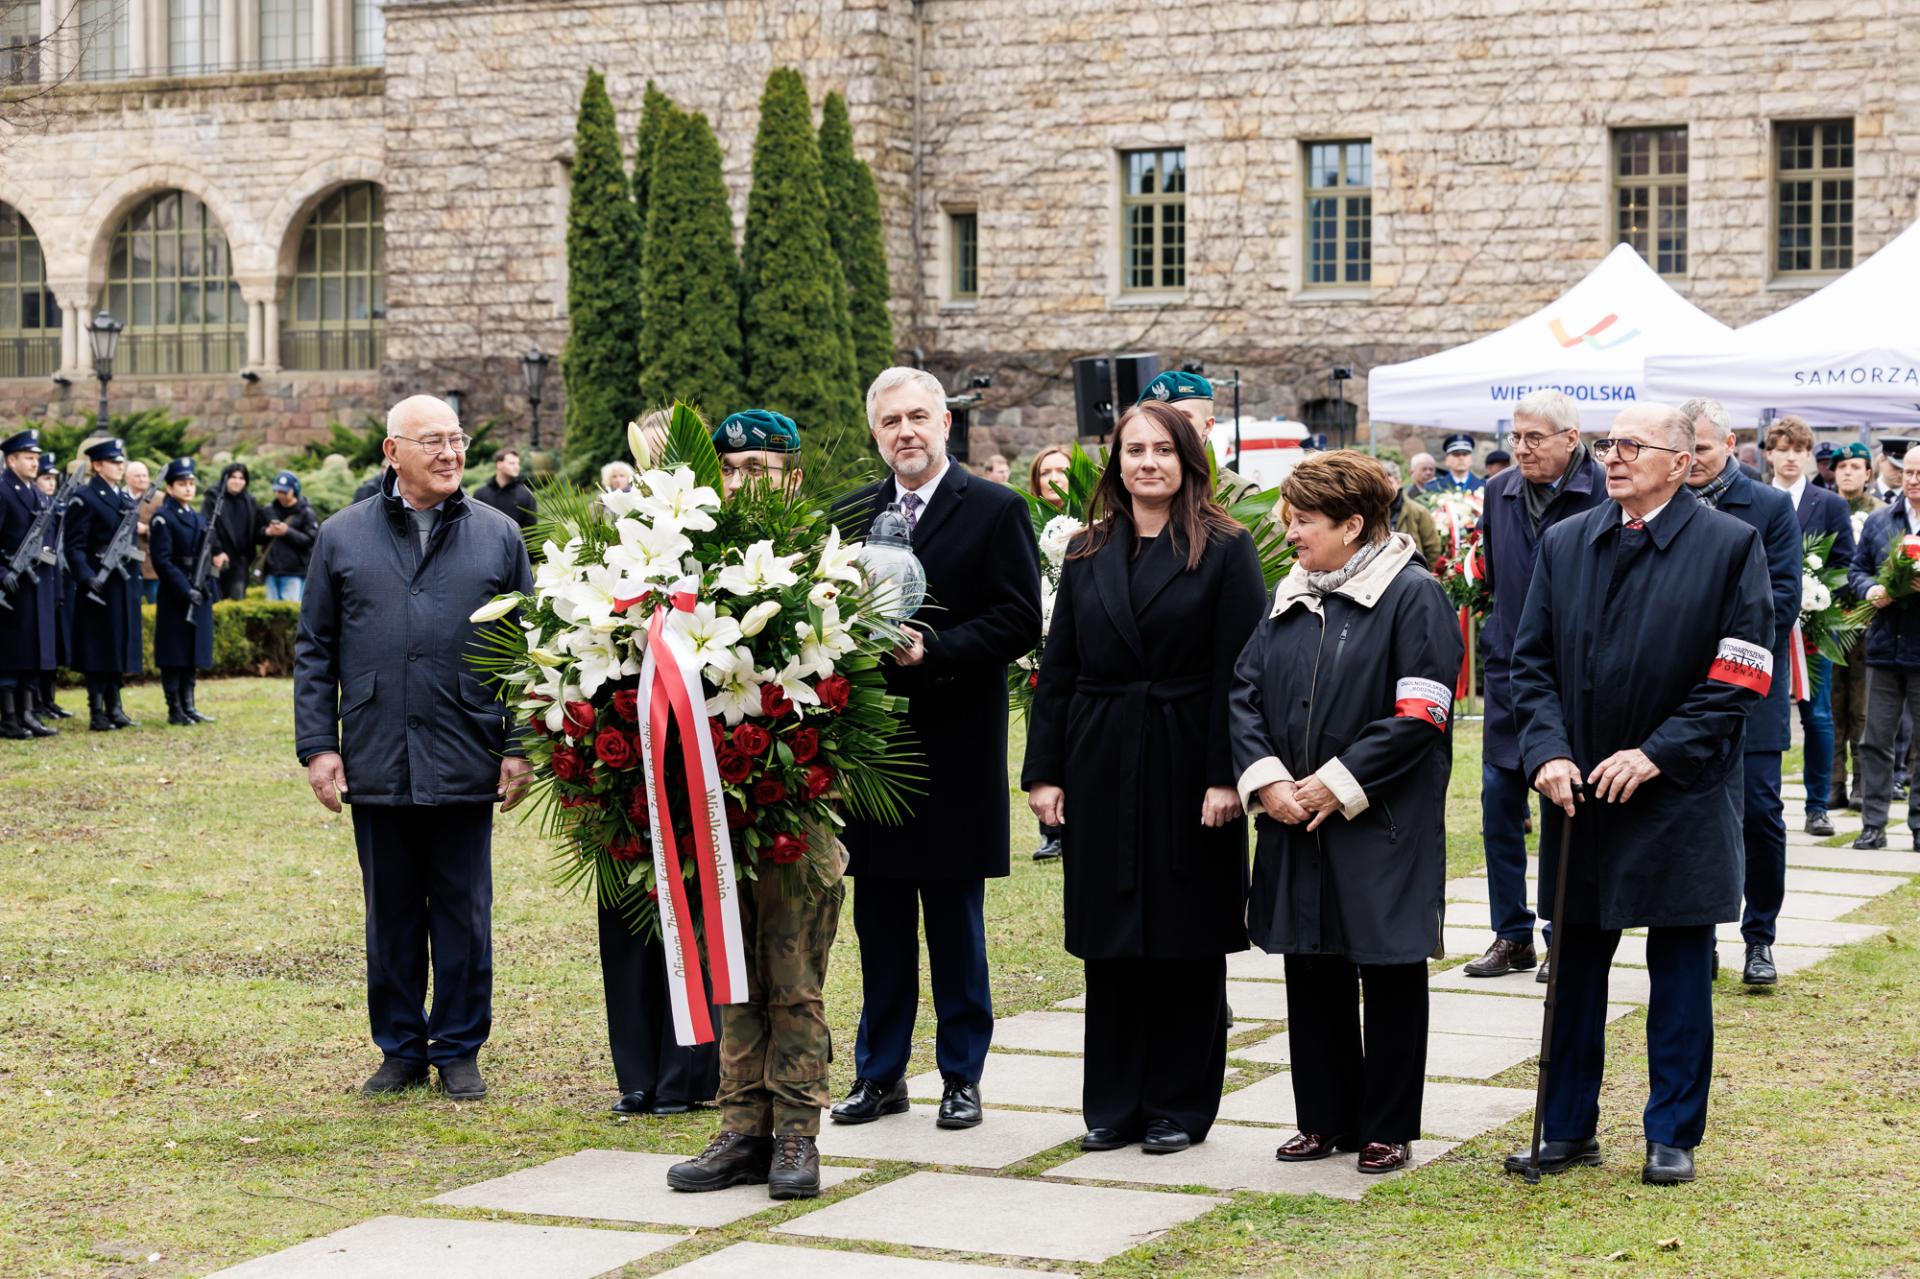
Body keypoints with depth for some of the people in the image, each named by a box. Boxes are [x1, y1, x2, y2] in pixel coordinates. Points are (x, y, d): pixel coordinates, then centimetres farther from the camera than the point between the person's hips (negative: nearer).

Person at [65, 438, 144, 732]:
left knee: (120, 647, 10)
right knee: (99, 650, -3)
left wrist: (135, 577, 15)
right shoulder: (84, 499, -8)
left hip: (125, 584, 7)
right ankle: (97, 713, 1)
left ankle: (115, 709, 16)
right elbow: (74, 547, -13)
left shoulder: (126, 500, 16)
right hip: (99, 586, -7)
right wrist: (87, 578, -25)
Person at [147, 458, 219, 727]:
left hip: (198, 596, 7)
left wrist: (208, 590, 6)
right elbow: (162, 561, -14)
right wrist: (186, 590, -19)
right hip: (174, 596, -7)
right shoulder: (163, 518, -7)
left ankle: (188, 706, 16)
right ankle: (174, 709, 0)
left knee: (194, 653, 10)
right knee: (175, 654, -3)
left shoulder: (198, 519, 16)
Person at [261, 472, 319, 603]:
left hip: (294, 573, -5)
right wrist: (267, 532, -8)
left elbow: (312, 540, -10)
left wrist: (288, 532, -17)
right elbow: (256, 535, 14)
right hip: (271, 569, 5)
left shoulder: (306, 513, -3)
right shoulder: (269, 510, 11)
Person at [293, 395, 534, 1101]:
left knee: (463, 914, 5)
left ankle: (458, 1049, 17)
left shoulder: (498, 535, 5)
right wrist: (318, 745, 0)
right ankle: (401, 1049, 20)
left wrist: (520, 746, -1)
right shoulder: (343, 537, 6)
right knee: (390, 914, 9)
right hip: (376, 764, 1)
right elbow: (314, 651, 7)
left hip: (465, 766, -1)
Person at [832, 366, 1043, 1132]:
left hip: (955, 752, -4)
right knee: (879, 919, 9)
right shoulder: (853, 515, 11)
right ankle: (880, 1074, 18)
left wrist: (932, 650, -19)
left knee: (955, 922, 4)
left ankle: (962, 1075, 14)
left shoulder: (996, 512, -2)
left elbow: (1019, 623, -9)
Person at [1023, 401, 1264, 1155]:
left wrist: (1226, 775, -15)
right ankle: (1113, 1104, 16)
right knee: (1110, 940, 8)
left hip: (1185, 766, -3)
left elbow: (1238, 670, -8)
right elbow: (1057, 668, 9)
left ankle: (1178, 1106, 13)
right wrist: (1043, 771, 2)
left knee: (1187, 940, 3)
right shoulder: (1088, 554, 9)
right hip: (1102, 769, 4)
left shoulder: (1224, 550, -2)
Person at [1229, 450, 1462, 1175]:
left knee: (1389, 973, 2)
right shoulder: (1290, 599, 11)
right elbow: (1245, 692, 9)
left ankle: (1388, 1129, 12)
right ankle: (1325, 1120, 23)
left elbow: (1419, 715, -15)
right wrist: (1266, 778, -7)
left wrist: (1338, 784, -17)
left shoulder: (1413, 597, -9)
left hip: (1381, 829, -6)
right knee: (1311, 971, 11)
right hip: (1294, 819, 6)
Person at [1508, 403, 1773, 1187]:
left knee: (1680, 976, 4)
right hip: (1580, 795, 4)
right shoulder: (1564, 543, 7)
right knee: (1575, 969, 10)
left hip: (1681, 803, -4)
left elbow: (1740, 676, -9)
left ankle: (1672, 1136, 15)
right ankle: (1568, 1129, 20)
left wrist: (1658, 752, -15)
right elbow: (1532, 661, 7)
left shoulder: (1730, 547, -5)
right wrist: (1549, 750, -9)